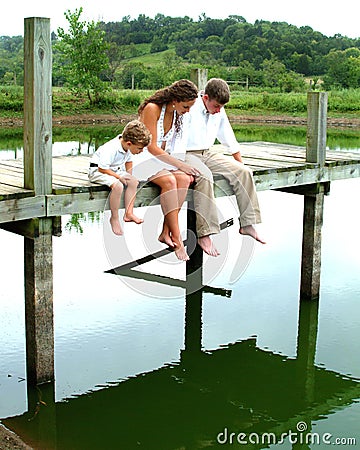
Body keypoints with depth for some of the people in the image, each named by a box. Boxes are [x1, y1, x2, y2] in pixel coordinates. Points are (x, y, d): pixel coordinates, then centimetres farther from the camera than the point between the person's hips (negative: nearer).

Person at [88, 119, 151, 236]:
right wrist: (119, 176, -26)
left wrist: (128, 175, -1)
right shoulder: (110, 149, -34)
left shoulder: (128, 147, -7)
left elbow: (129, 161, 12)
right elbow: (102, 168, -29)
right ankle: (114, 218, -19)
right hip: (98, 171, -9)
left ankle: (128, 213, -5)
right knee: (117, 185, -33)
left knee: (133, 181, -9)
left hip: (116, 169, 9)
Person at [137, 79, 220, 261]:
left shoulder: (178, 114, 7)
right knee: (169, 180, -35)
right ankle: (176, 238, -34)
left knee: (184, 178, -26)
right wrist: (179, 164, -19)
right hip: (144, 157, -6)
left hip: (164, 158, 7)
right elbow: (151, 147, -18)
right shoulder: (152, 108, -16)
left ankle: (166, 232, -24)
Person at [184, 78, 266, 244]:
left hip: (208, 154, 7)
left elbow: (229, 139, 19)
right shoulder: (189, 109, -13)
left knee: (244, 172, -12)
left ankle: (248, 224, -9)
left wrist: (240, 163, 18)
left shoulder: (219, 112, 9)